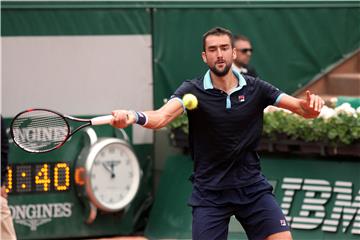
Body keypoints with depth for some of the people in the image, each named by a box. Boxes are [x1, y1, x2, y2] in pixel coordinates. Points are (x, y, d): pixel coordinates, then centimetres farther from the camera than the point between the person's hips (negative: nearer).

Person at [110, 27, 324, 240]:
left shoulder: (256, 89, -2)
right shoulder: (193, 91, -10)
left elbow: (302, 108, -6)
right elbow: (161, 117, -27)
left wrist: (311, 105, -31)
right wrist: (134, 117, -49)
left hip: (252, 187, 2)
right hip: (210, 192, -2)